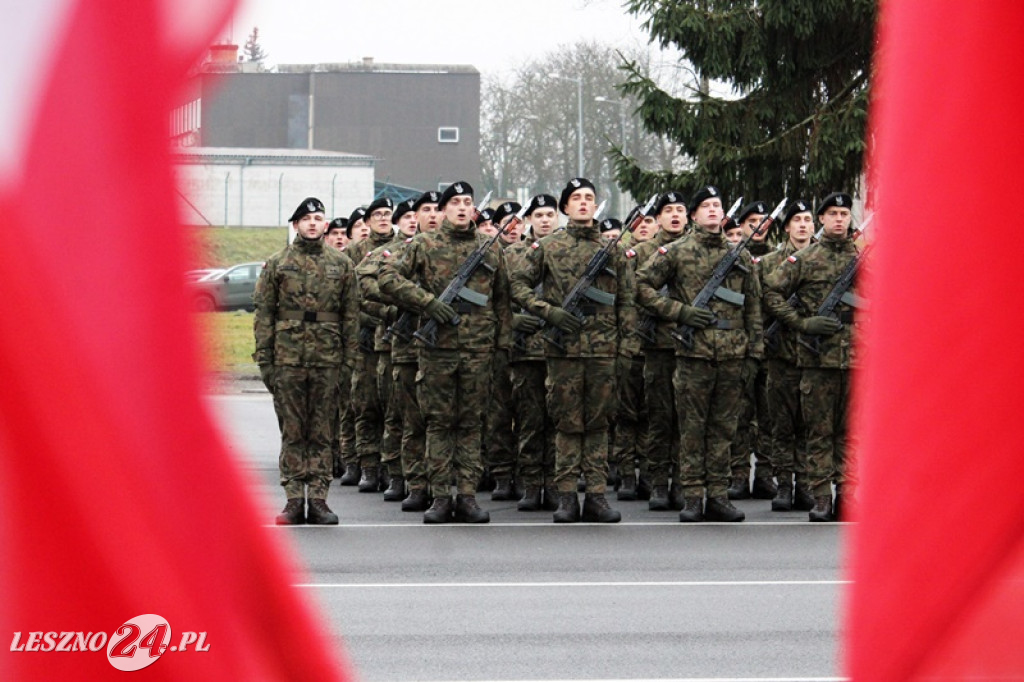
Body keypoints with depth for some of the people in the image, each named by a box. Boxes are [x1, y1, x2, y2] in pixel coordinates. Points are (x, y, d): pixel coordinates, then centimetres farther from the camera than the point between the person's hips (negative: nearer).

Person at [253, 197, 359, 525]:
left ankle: (318, 499, 7)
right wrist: (264, 359, -3)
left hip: (327, 361, 1)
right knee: (292, 433, 2)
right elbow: (263, 313, 4)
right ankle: (294, 500, 5)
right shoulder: (277, 264, 5)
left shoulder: (341, 264, 9)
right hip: (288, 360, -1)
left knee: (322, 433, 3)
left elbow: (351, 314, 9)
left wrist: (348, 359, 3)